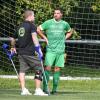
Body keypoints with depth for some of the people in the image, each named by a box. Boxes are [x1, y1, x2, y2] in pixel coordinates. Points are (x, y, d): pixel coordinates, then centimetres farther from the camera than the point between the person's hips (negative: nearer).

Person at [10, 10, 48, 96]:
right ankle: (38, 90, -3)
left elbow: (13, 39, 26)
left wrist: (13, 48, 43)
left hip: (21, 52, 7)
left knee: (22, 70, 7)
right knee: (39, 70, 1)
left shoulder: (20, 27, 16)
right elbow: (34, 36, -22)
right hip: (30, 52, -7)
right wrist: (38, 47, -28)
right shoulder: (31, 25, -5)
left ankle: (23, 90, 1)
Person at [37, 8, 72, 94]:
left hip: (60, 50, 2)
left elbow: (69, 32, 27)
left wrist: (64, 39, 12)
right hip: (50, 49, -2)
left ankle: (54, 89, 8)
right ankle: (45, 87, -4)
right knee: (48, 67, -11)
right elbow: (38, 29, 6)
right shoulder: (48, 23, 1)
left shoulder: (65, 24, 9)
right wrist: (45, 38, 2)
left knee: (57, 69, 2)